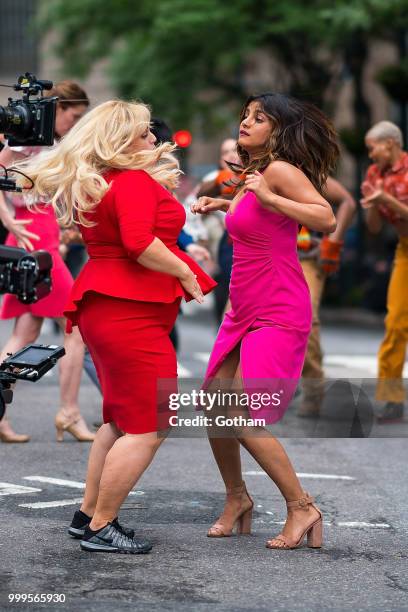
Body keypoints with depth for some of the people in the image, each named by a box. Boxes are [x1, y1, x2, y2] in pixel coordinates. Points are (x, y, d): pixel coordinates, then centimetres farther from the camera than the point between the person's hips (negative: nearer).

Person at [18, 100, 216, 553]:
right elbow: (140, 243, -25)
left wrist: (160, 183, 15)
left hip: (104, 308, 11)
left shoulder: (95, 184, 17)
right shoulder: (134, 181, -13)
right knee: (148, 426, -7)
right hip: (131, 312, -11)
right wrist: (186, 274, -16)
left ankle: (87, 514, 23)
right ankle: (100, 528, -4)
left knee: (120, 420, 19)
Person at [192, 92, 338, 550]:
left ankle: (301, 508, 0)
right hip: (244, 313, 9)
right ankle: (237, 498, 28)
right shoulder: (254, 176, 11)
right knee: (214, 409, 9)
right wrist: (224, 204, 24)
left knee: (245, 421, -13)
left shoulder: (280, 169, -14)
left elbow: (326, 220, -27)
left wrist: (267, 197, -29)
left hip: (278, 317, -9)